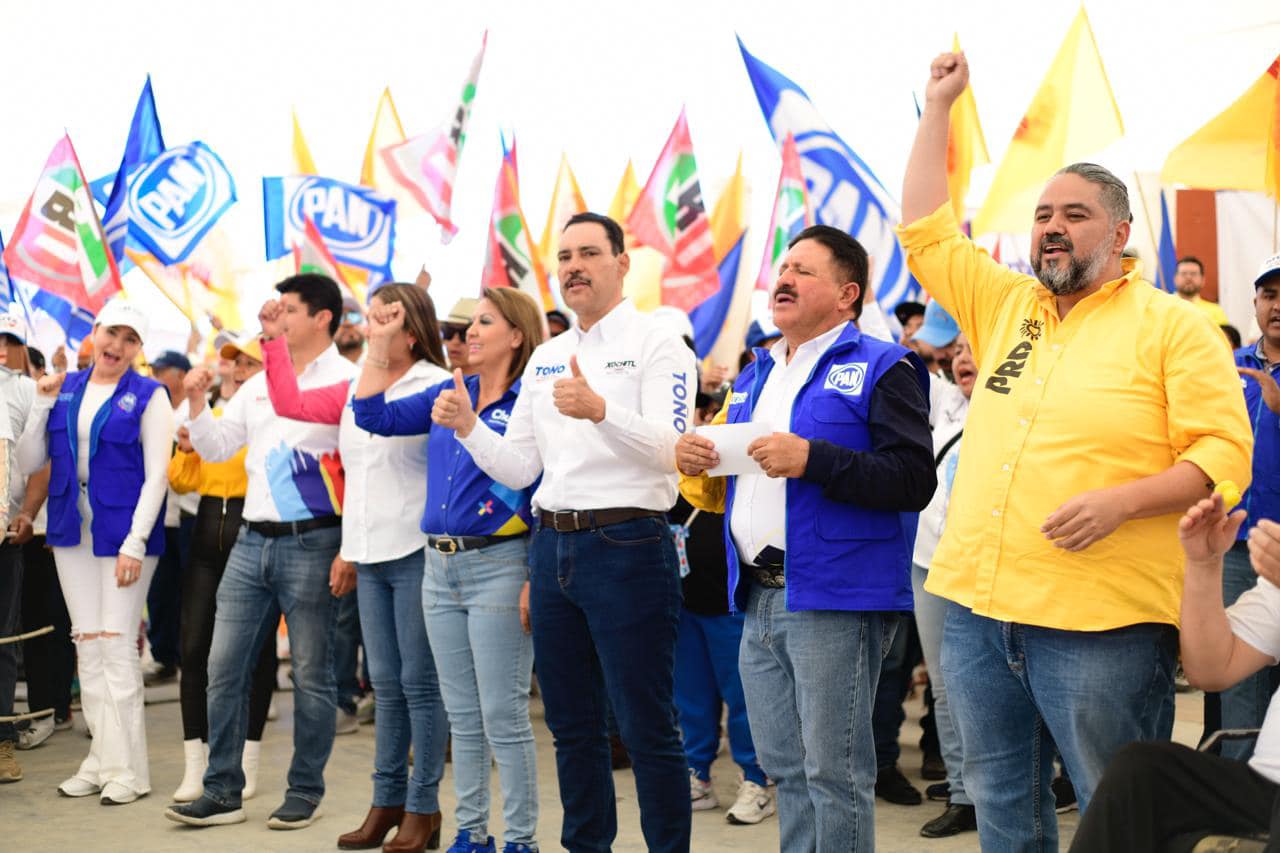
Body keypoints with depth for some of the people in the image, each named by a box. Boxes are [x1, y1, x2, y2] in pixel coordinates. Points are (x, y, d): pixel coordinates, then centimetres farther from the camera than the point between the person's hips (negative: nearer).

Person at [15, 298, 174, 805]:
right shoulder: (65, 389, 8)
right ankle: (101, 759, 17)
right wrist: (43, 404, -4)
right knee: (87, 645, 9)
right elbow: (29, 463, 7)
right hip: (72, 531, 5)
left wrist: (135, 543, -15)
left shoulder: (148, 397, -5)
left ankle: (127, 768, 3)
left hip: (123, 531, -5)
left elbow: (155, 477, -9)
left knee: (116, 645, -5)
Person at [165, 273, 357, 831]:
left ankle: (304, 793, 14)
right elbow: (216, 448, 20)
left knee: (310, 674, 2)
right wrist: (197, 402, 3)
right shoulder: (258, 384, 15)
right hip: (252, 540, 7)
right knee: (224, 668, 5)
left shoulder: (347, 381, -7)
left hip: (312, 542, -7)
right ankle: (222, 793, 13)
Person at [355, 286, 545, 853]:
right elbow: (374, 416, 11)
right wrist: (379, 343, 6)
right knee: (463, 717, 12)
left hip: (499, 566, -7)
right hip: (440, 566, 7)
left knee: (503, 716, -3)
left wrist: (537, 580, -17)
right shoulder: (449, 392, 12)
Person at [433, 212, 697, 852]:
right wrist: (468, 426, -3)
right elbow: (519, 470, 14)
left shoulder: (656, 346, -5)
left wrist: (600, 411, -33)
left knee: (646, 726, -3)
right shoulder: (544, 359, 15)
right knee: (572, 723, 15)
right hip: (553, 546, 7)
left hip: (627, 544, -7)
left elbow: (669, 450, -18)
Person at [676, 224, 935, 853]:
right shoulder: (756, 375, 19)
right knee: (785, 771, 14)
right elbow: (727, 490, 26)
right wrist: (698, 464, 4)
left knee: (835, 775, -3)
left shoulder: (879, 369, -5)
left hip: (833, 603, -8)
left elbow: (913, 479, -17)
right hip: (759, 600, 8)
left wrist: (811, 459, -24)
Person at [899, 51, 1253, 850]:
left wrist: (1120, 500, -21)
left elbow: (1222, 453, -7)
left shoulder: (1173, 325, -1)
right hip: (977, 606, 6)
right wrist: (939, 106, 19)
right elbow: (925, 229, 19)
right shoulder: (1005, 304, 15)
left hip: (1101, 624, -6)